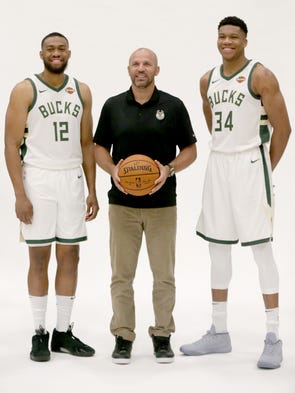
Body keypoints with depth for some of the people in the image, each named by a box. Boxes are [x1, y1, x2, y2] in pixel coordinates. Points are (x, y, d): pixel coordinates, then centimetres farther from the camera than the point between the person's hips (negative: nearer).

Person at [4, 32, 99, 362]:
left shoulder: (81, 91, 9)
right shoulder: (25, 90, -4)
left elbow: (86, 144, 13)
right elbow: (12, 145, -7)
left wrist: (92, 190, 7)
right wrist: (20, 194, -14)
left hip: (72, 180, 4)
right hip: (37, 179, -4)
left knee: (69, 255, 6)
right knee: (39, 257, 1)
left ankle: (63, 332, 15)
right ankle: (39, 334, 10)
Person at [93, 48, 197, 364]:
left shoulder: (173, 106, 0)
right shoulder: (112, 106, 4)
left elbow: (190, 150, 4)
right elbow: (99, 148, 9)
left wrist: (169, 169, -15)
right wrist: (112, 170, -11)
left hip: (162, 203, -1)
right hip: (122, 203, 1)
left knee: (164, 274, 4)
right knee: (121, 274, 4)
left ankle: (162, 336, 17)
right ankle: (123, 337, 14)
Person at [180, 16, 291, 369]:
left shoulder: (261, 76, -8)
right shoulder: (208, 81, 11)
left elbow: (282, 128, -8)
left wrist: (266, 167, -2)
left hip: (250, 165, -7)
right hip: (217, 165, 7)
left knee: (261, 247, -7)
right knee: (217, 247, 9)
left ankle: (273, 338, -2)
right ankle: (219, 332, 18)